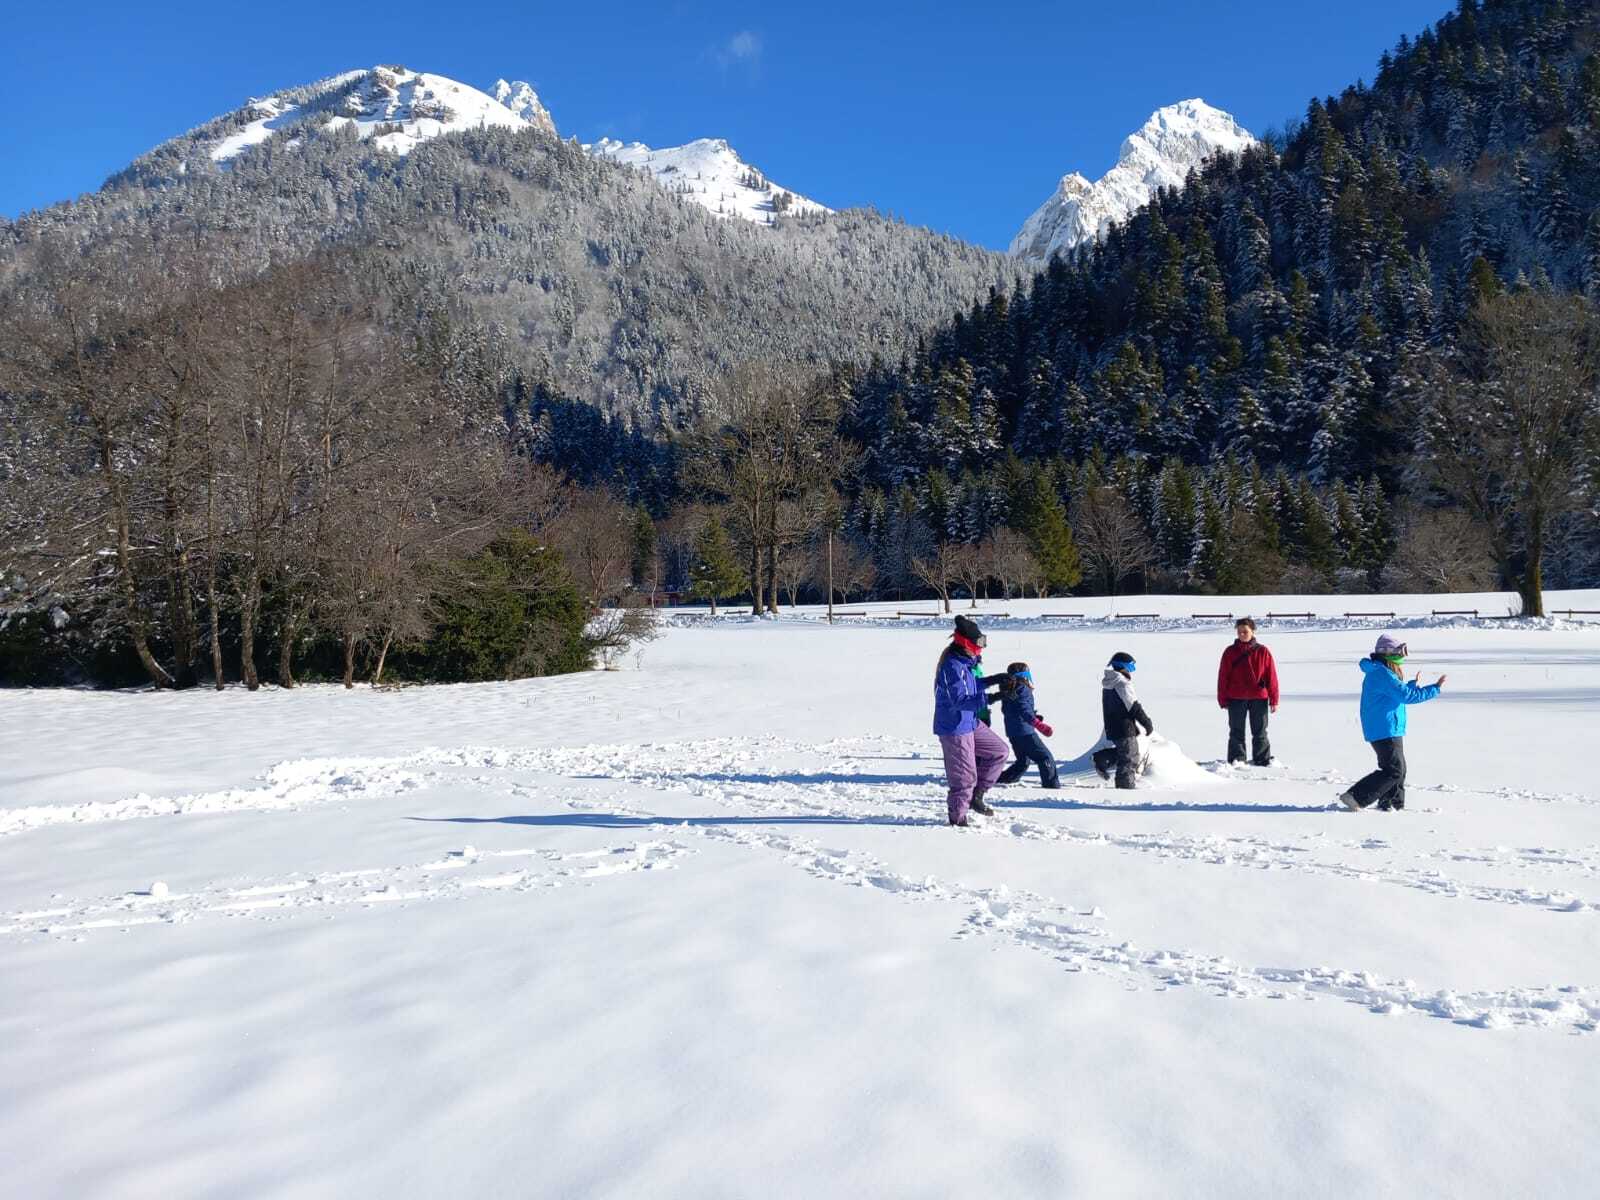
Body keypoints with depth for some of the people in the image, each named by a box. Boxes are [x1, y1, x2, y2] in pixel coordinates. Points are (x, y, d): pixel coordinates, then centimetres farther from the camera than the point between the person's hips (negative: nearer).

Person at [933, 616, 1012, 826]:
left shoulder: (965, 661, 5)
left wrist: (993, 680, 7)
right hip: (954, 729, -10)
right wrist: (991, 698, -36)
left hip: (970, 723, 10)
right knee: (965, 776, 1)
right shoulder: (952, 667, -26)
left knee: (998, 751, 15)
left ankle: (976, 796, 21)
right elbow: (960, 700, -31)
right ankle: (957, 818, 18)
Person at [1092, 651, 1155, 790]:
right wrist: (1148, 723, -8)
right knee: (1129, 758, 1)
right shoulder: (1122, 684, -18)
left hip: (1111, 728, 9)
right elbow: (1135, 708, -18)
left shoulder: (1108, 685, 12)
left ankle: (1102, 759, 8)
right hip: (1125, 729, -9)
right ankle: (1125, 785, 6)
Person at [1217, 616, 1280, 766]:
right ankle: (1236, 759, 12)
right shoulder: (1230, 652, 2)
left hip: (1259, 698, 0)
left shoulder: (1263, 652, 0)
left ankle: (1263, 759, 17)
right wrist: (1223, 699, -2)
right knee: (1236, 732, 5)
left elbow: (1271, 677, 1)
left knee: (1259, 731, 8)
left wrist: (1274, 700, -1)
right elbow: (1223, 677, 2)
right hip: (1235, 699, 1)